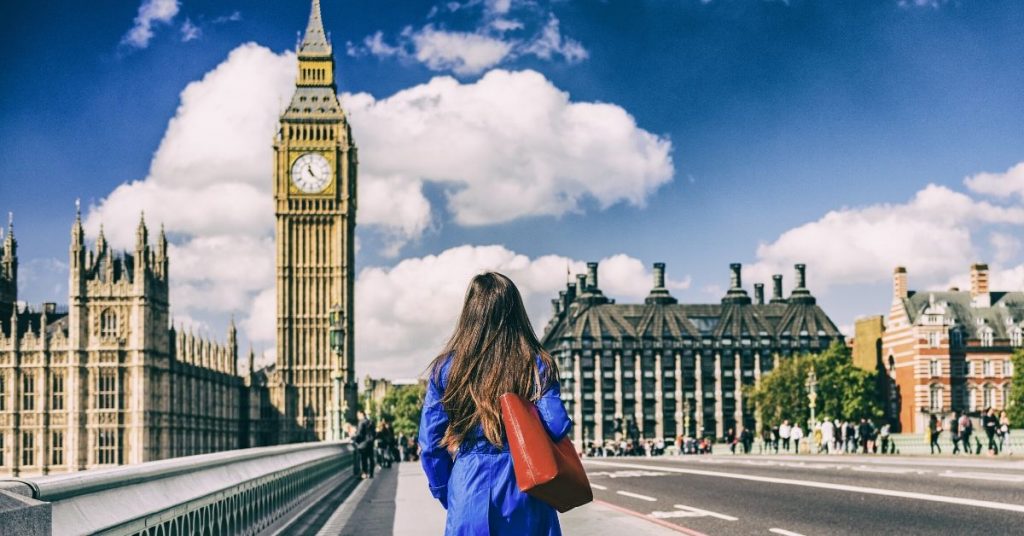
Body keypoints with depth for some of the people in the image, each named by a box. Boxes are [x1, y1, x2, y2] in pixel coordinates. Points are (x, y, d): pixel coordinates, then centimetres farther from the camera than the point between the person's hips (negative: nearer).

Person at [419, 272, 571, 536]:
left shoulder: (446, 368, 1)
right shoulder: (538, 365, -1)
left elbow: (431, 443, 2)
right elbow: (556, 427, -11)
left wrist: (447, 495, 12)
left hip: (469, 492, 0)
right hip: (525, 491, 0)